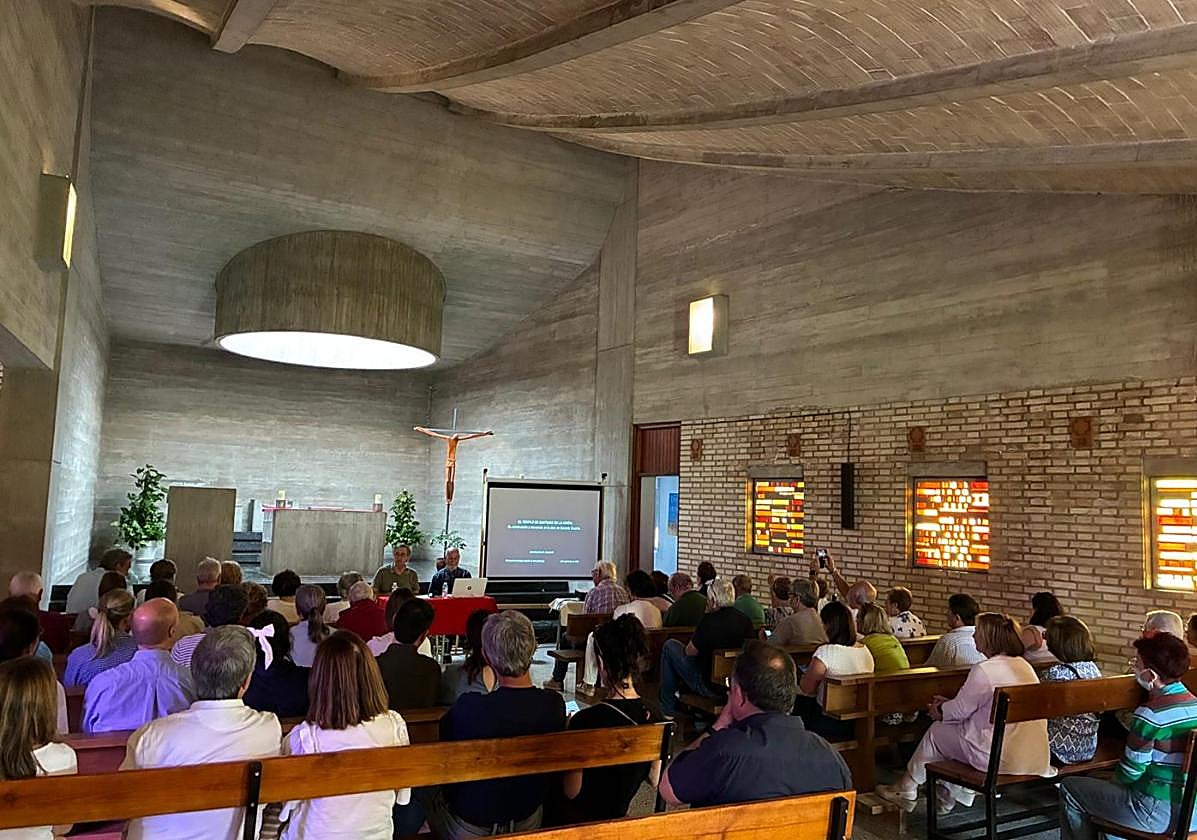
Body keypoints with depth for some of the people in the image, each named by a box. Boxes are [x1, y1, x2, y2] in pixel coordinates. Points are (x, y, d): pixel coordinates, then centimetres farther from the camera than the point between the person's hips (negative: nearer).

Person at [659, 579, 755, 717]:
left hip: (710, 686, -7)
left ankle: (668, 709, 16)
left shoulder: (710, 620, -21)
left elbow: (690, 652, -11)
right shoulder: (746, 620, -4)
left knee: (670, 645, 9)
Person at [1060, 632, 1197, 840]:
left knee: (1070, 788, 5)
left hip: (1159, 815, -8)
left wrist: (1113, 781, 8)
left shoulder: (1150, 714, -23)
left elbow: (1131, 770, -14)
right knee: (1101, 778, 28)